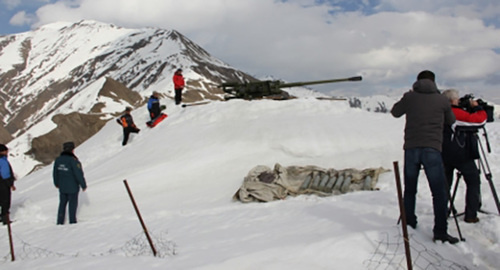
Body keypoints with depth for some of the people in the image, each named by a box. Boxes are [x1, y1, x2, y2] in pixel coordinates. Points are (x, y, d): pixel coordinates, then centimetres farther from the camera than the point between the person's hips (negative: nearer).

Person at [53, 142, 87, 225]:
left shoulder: (58, 159, -1)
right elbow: (79, 174, -19)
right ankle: (72, 221, 17)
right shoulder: (73, 160, -21)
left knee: (62, 203, 17)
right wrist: (83, 185, -8)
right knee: (73, 204, 9)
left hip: (62, 187, 6)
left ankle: (60, 222, 22)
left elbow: (55, 173, 10)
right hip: (72, 187, -6)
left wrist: (56, 183, 25)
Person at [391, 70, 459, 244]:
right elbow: (451, 121, 21)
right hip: (432, 149, -2)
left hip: (411, 148, 2)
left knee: (409, 190, 14)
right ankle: (440, 232, -2)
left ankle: (409, 225, 19)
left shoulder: (409, 97, 6)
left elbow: (395, 112, 22)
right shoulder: (442, 100, 6)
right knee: (440, 192, 1)